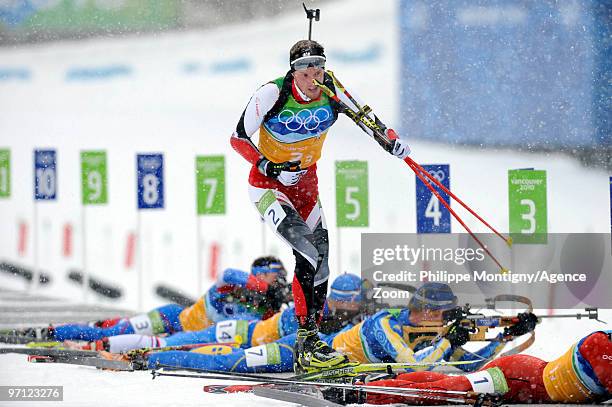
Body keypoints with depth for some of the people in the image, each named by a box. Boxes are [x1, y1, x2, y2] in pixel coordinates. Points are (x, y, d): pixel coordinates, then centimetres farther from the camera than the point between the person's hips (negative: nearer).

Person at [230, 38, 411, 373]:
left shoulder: (330, 91, -13)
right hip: (268, 185, -6)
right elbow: (238, 138, -17)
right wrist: (268, 166, -29)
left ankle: (309, 345, 11)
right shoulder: (272, 94, -24)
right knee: (309, 257, -22)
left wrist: (389, 138, -9)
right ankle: (306, 341, -20)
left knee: (320, 265, 2)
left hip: (305, 185, 6)